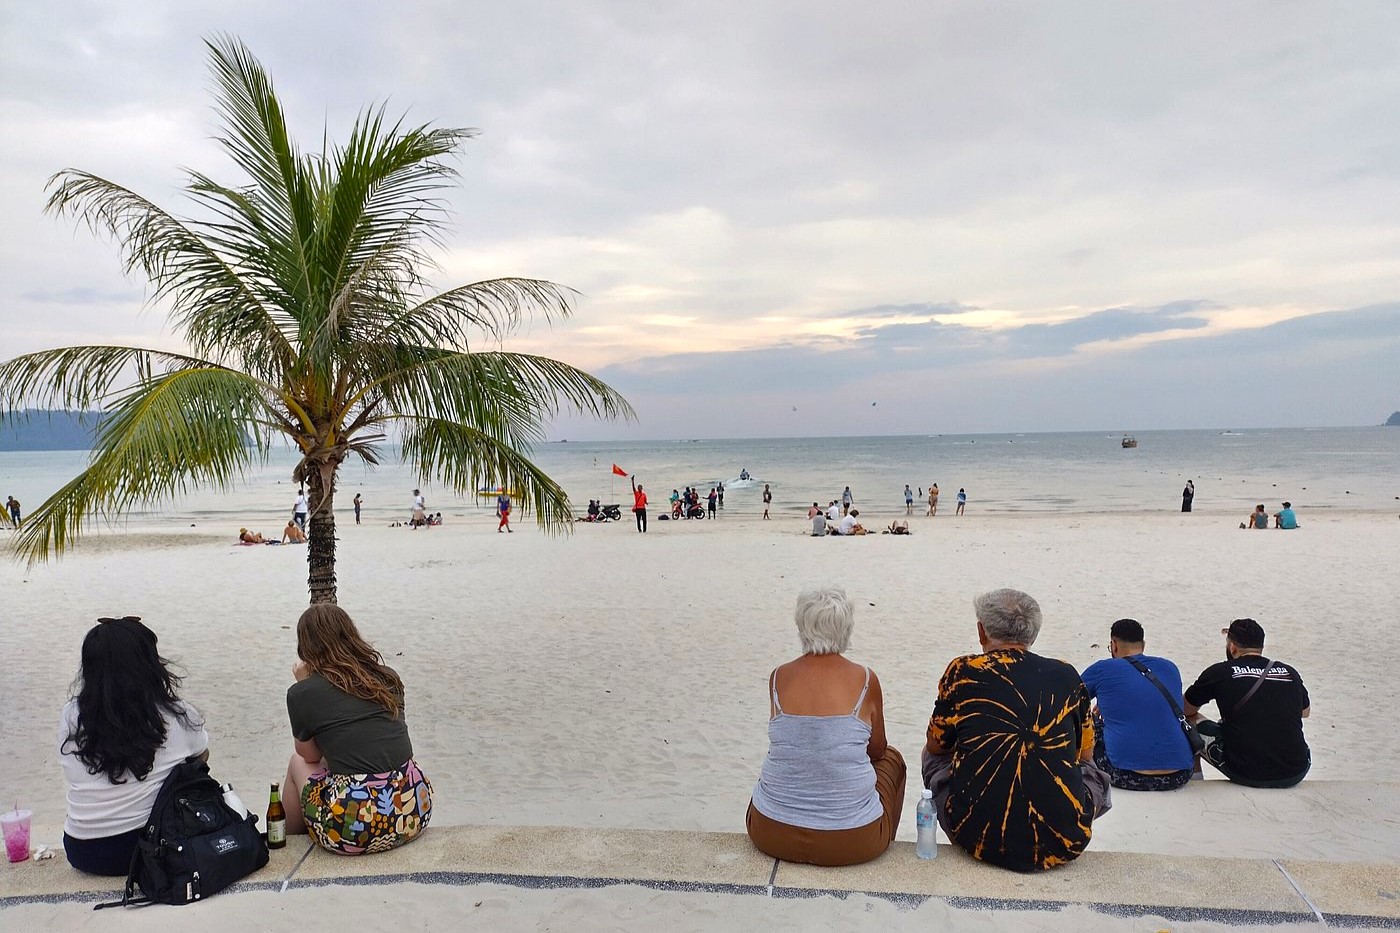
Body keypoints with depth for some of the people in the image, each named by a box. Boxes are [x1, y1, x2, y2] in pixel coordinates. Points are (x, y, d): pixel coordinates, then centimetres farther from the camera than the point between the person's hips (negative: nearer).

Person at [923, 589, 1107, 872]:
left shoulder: (963, 671, 0)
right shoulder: (1067, 676, 4)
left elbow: (936, 745, 13)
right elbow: (1085, 755, 18)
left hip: (979, 838, -1)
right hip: (1062, 845, 2)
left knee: (934, 757, 28)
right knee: (1092, 773, 31)